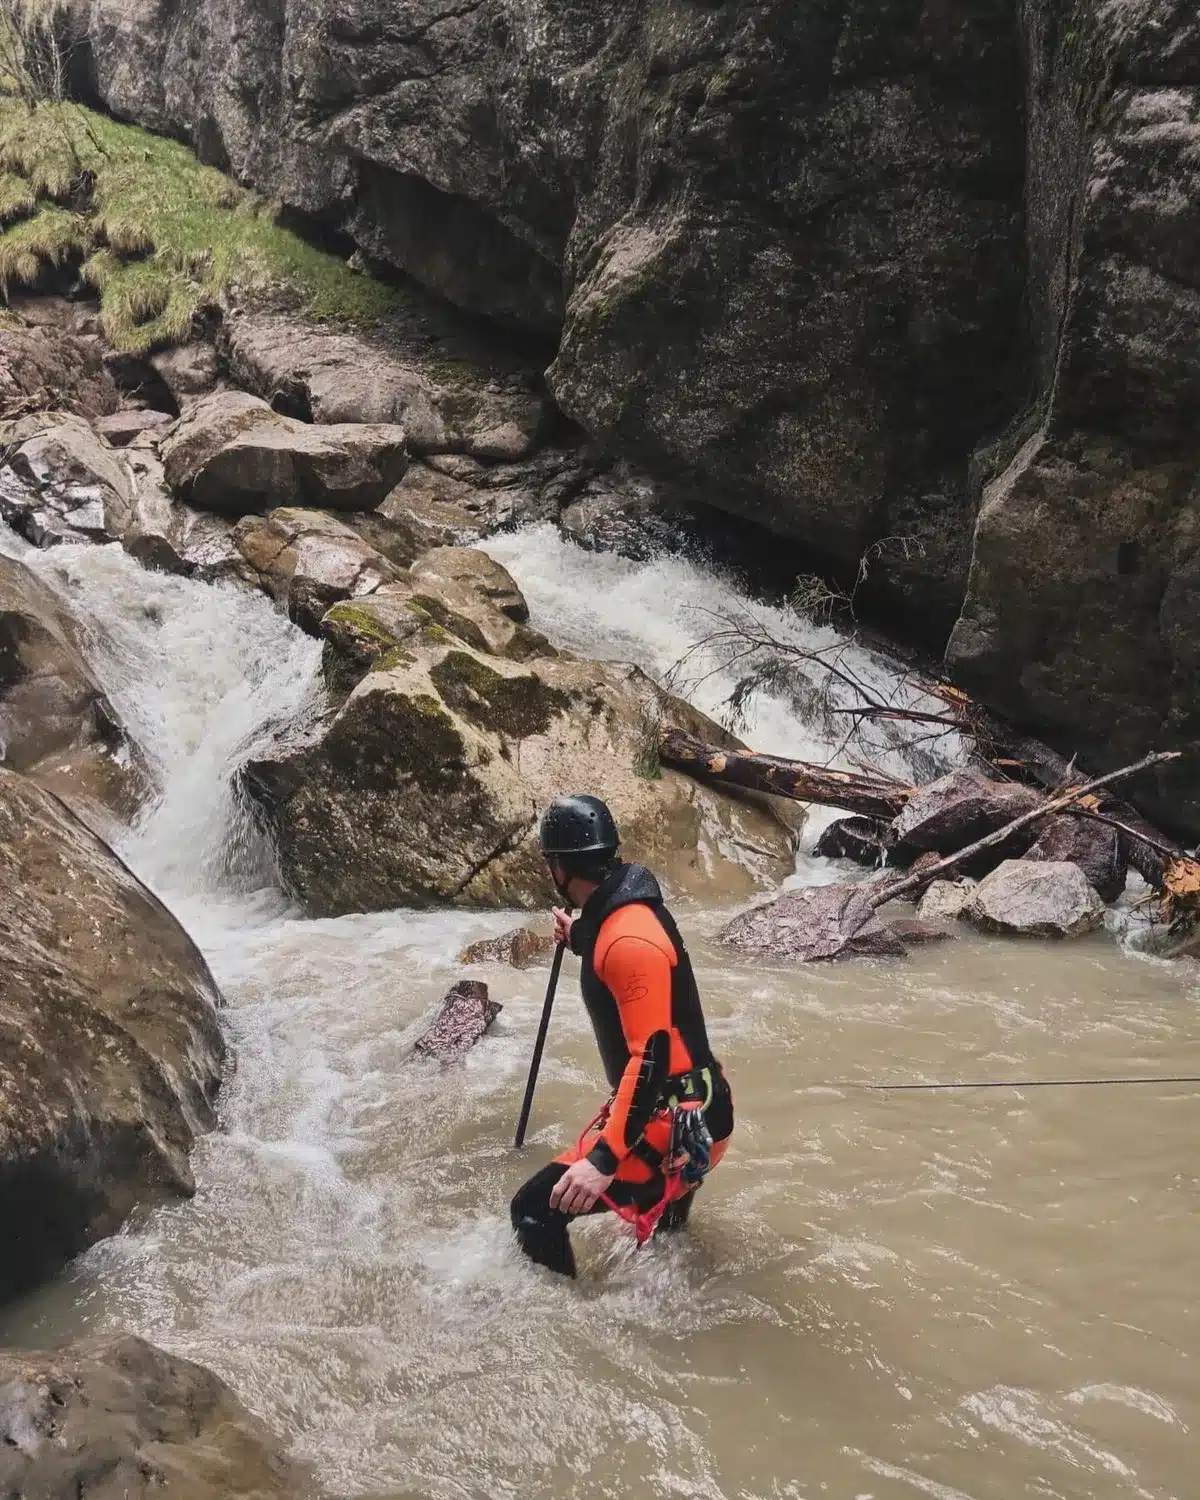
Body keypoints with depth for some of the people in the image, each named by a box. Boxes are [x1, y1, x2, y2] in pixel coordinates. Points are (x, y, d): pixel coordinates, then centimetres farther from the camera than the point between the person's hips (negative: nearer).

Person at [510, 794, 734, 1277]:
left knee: (537, 1211, -16)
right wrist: (578, 940, 37)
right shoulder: (625, 912, 6)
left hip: (675, 1124, -11)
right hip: (682, 1109, 11)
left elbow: (651, 1056, -31)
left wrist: (603, 1159, -34)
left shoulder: (627, 939, -25)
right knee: (661, 1233, 36)